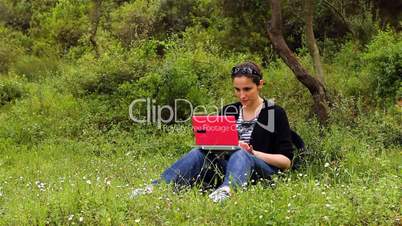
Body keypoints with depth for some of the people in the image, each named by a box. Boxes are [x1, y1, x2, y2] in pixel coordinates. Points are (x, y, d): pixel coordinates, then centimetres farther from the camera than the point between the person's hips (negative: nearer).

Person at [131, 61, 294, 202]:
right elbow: (214, 144, 13)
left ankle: (227, 191, -68)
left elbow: (286, 161, -3)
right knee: (199, 153, -25)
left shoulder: (275, 113, 1)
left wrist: (253, 153, -15)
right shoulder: (228, 112, 14)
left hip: (264, 171, -4)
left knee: (240, 155, -37)